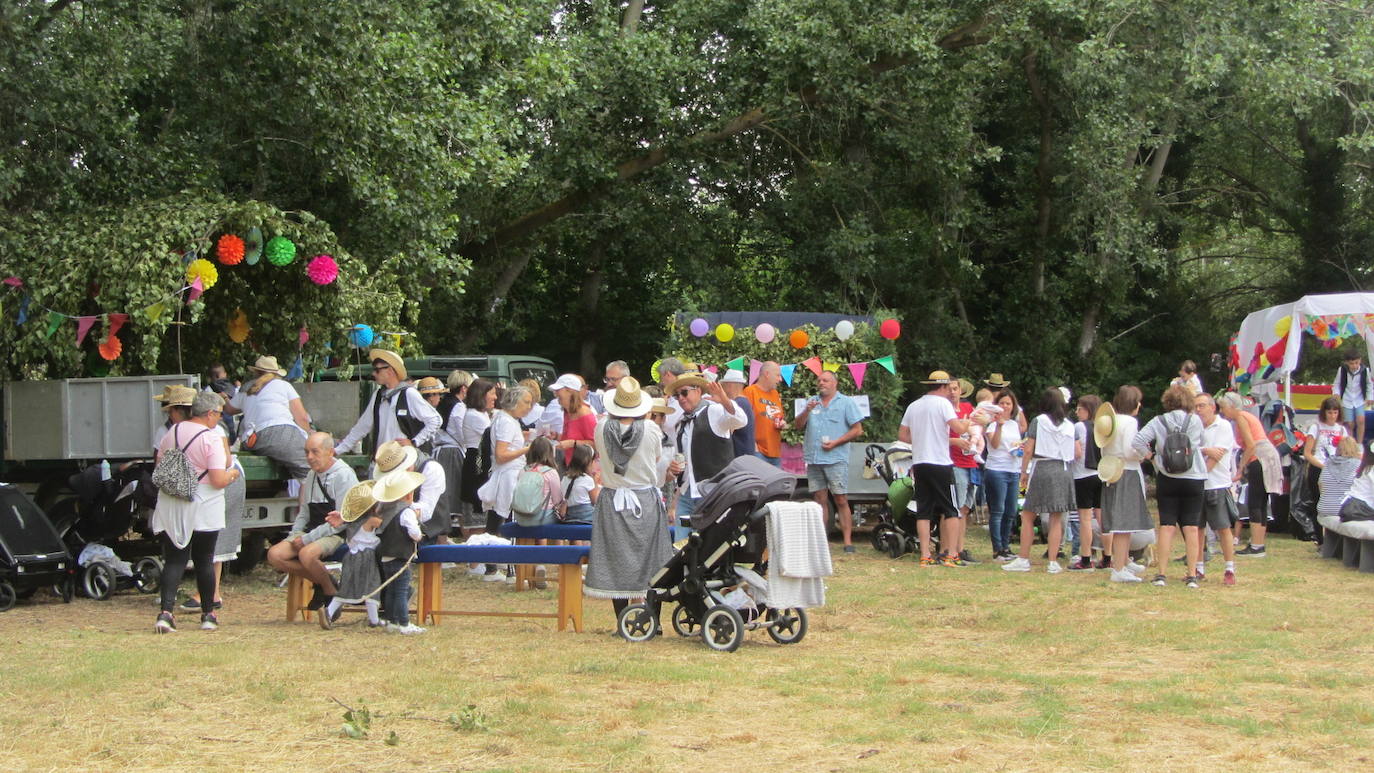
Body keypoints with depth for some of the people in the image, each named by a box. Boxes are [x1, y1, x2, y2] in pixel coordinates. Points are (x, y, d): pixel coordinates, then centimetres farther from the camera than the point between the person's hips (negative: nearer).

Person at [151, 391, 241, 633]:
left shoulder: (172, 432, 4)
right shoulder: (211, 439, -13)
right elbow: (219, 480, -18)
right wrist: (233, 475, 2)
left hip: (170, 507, 4)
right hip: (202, 508, -4)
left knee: (174, 560, 3)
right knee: (204, 561, 10)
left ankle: (165, 612, -14)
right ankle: (208, 615, 19)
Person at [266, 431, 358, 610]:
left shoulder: (344, 475, -10)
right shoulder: (311, 475, 14)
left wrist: (307, 539, -16)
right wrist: (294, 535, 4)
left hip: (338, 534, -8)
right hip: (312, 531, 8)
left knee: (306, 554, -35)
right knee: (274, 555, -13)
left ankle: (330, 591, -10)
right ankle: (319, 581, -1)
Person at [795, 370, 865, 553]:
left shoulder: (846, 402, 4)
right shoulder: (812, 401, 17)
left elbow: (857, 429, -1)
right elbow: (798, 426, 10)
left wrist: (835, 442, -10)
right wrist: (807, 411, -8)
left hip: (836, 458, -4)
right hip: (814, 459, 4)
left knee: (841, 500, -6)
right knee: (820, 500, 6)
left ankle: (848, 541, -7)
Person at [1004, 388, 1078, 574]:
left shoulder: (1039, 421, -3)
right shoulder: (1070, 425, 7)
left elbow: (1029, 449, -6)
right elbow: (1078, 452, 7)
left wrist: (1024, 472, 2)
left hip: (1042, 470, -4)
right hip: (1064, 471, 4)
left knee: (1028, 516, 5)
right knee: (1056, 518, 6)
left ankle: (1023, 559, 5)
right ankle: (1053, 562, 4)